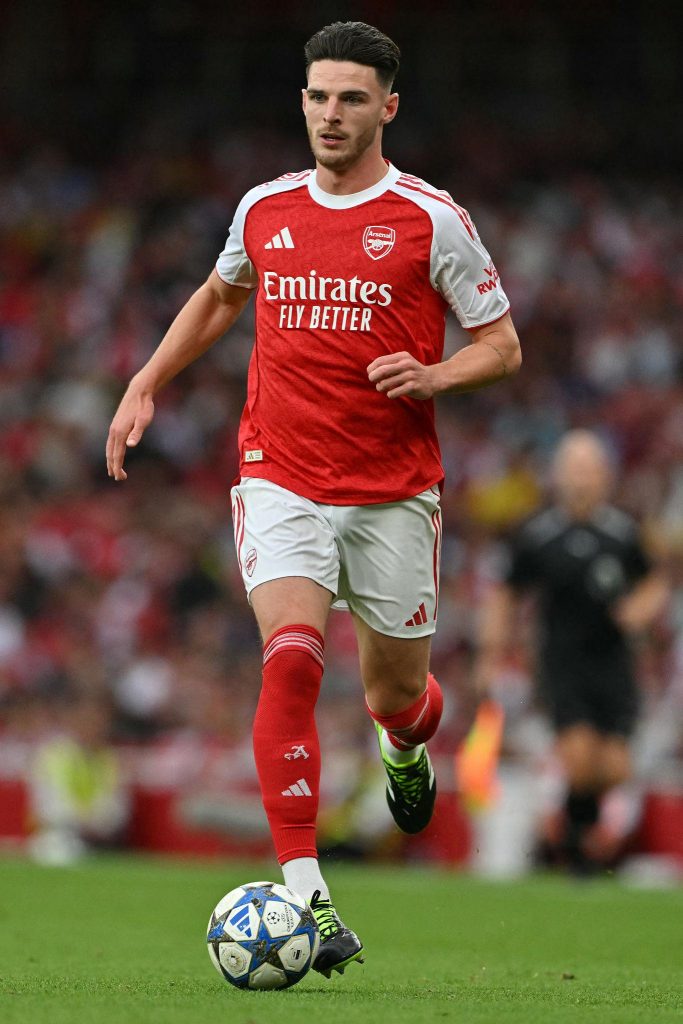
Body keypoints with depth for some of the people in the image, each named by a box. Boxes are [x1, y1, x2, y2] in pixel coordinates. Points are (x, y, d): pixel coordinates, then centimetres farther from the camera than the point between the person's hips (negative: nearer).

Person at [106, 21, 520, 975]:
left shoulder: (433, 221, -4)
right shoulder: (265, 210, 6)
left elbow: (502, 346, 2)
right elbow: (219, 296, 27)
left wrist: (434, 375, -17)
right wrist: (146, 385, 19)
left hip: (394, 494, -1)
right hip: (281, 479, 1)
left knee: (394, 696, 10)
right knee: (291, 660, -20)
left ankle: (406, 744, 50)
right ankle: (304, 891, -21)